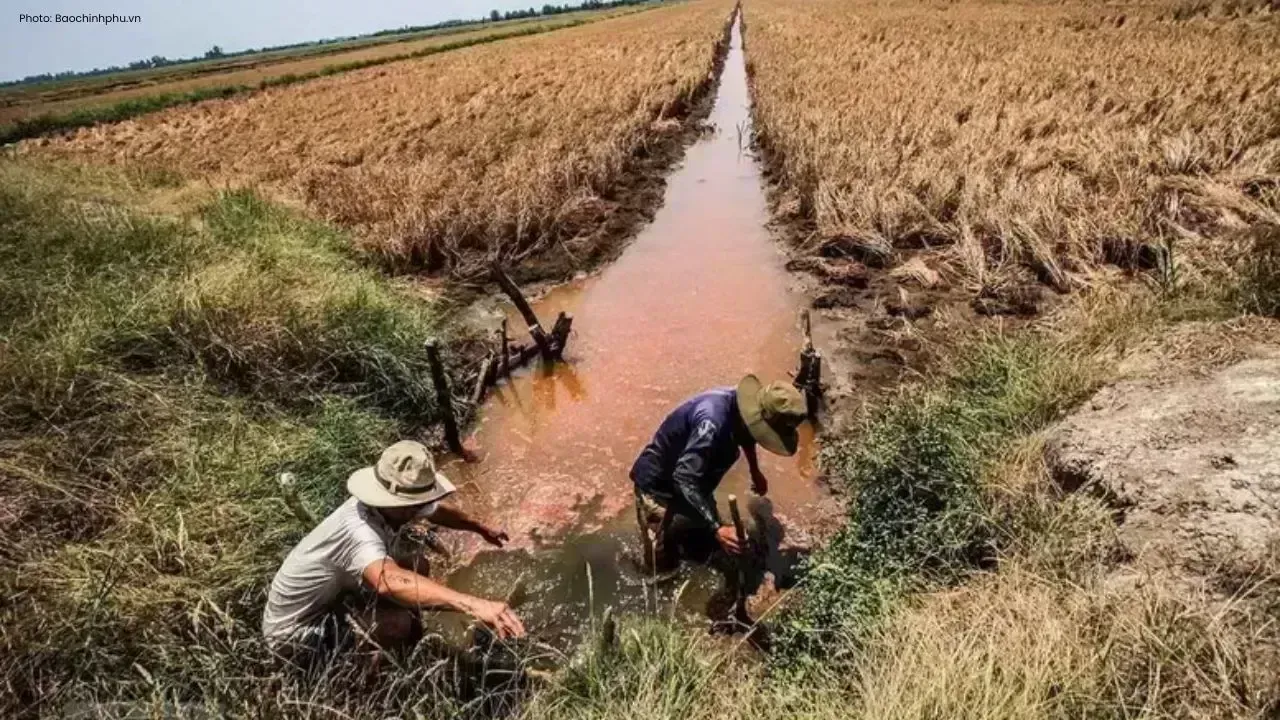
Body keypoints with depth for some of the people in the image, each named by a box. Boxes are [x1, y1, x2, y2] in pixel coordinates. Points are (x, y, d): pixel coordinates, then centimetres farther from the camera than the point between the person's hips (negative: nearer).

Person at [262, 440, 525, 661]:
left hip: (331, 598, 9)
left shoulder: (396, 505, -11)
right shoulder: (358, 532, -38)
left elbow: (439, 511, 12)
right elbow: (391, 582, -59)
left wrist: (481, 528, 27)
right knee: (398, 622, -29)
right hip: (293, 630, -9)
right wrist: (473, 604, -68)